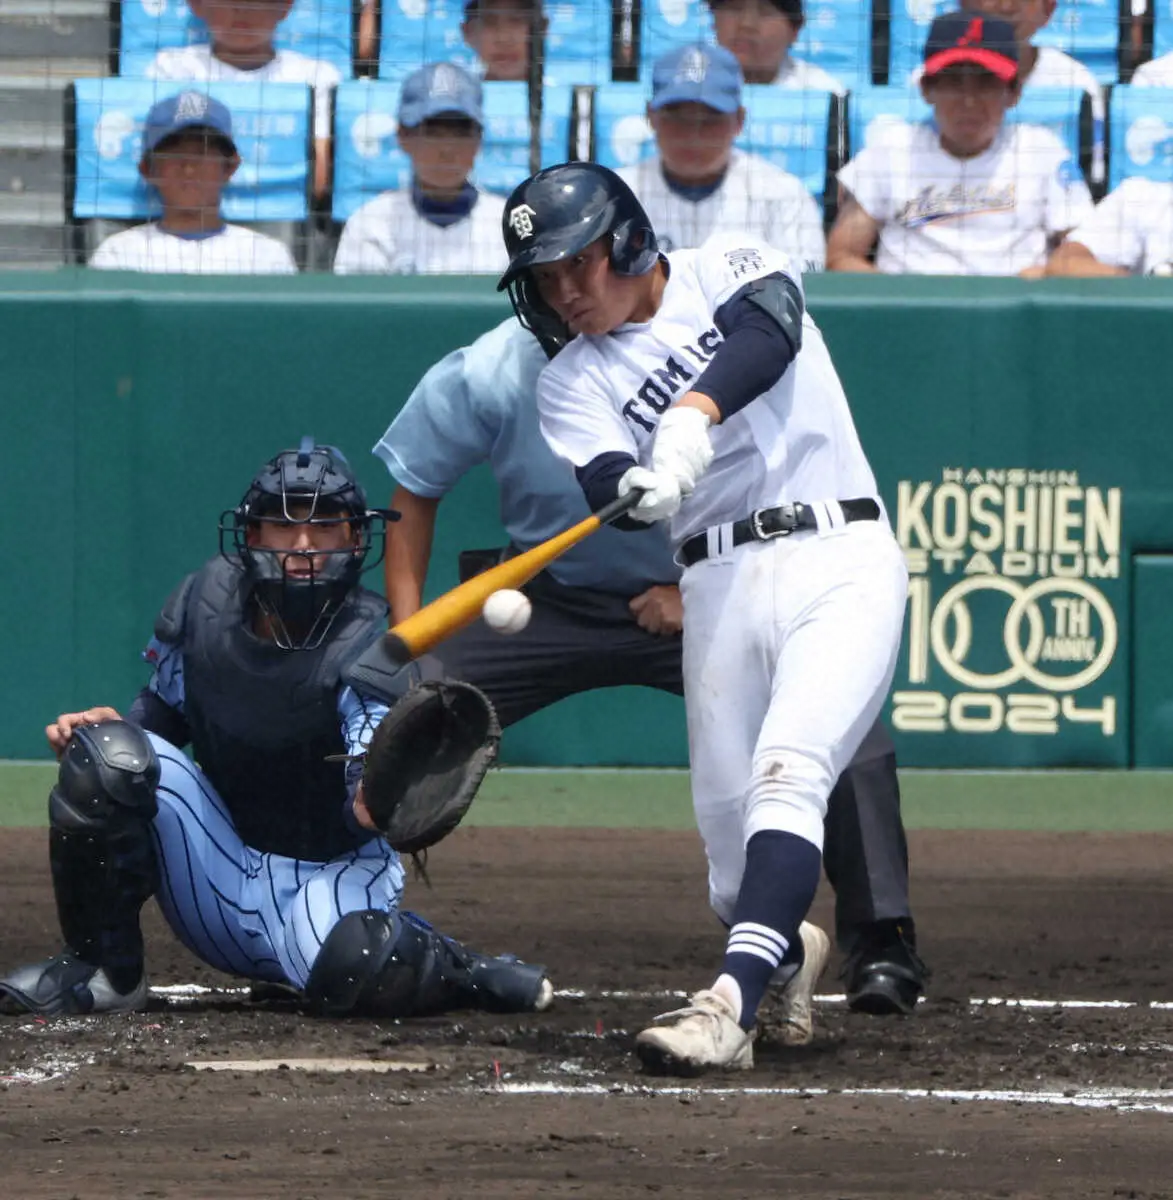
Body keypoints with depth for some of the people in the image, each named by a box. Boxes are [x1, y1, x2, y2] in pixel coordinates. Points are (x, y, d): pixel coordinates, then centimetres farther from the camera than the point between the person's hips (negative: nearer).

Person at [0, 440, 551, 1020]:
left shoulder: (370, 647, -18)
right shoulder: (204, 601, -5)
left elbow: (367, 807, -31)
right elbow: (163, 712, 11)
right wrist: (113, 727, -11)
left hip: (333, 875, -5)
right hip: (222, 880, 5)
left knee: (354, 971, -40)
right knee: (109, 752, -19)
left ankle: (458, 971, -3)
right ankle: (102, 969, -4)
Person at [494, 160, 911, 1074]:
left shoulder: (727, 269, 6)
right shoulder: (575, 381, 10)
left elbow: (766, 330, -17)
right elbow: (604, 486, -9)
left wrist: (695, 415, -34)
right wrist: (635, 490, -34)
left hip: (840, 561, -4)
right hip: (720, 585, 4)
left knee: (787, 774, -22)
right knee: (731, 834, 0)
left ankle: (735, 999, -35)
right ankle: (786, 954, 29)